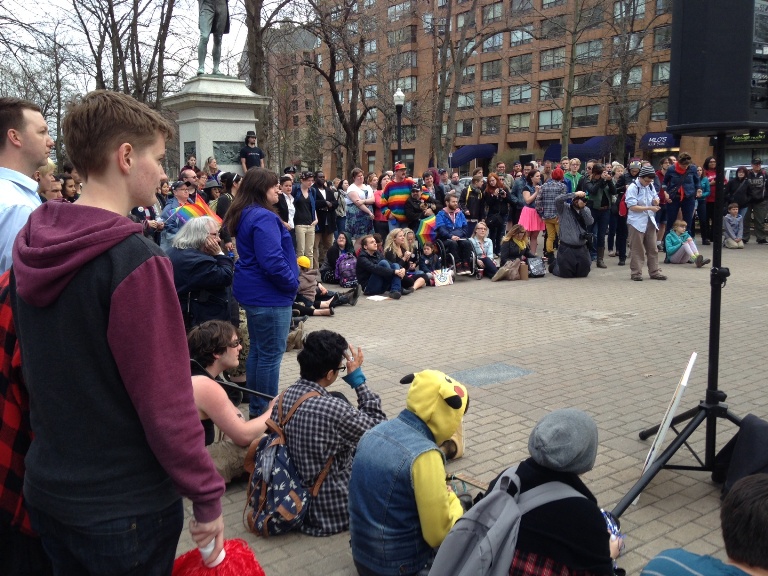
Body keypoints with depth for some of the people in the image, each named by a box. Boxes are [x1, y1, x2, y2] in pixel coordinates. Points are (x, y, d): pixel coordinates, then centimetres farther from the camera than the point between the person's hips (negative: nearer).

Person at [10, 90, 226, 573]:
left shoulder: (29, 244, 0)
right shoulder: (136, 260, -25)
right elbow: (165, 403, -24)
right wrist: (208, 495, -12)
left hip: (47, 493, 7)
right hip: (127, 507, -7)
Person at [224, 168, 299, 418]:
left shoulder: (243, 215, 12)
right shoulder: (264, 217, -20)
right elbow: (272, 261, -27)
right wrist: (292, 283, -12)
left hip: (253, 291, 11)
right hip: (269, 294, -10)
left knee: (258, 350, 17)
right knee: (271, 353, -1)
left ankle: (256, 408, 28)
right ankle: (267, 411, 8)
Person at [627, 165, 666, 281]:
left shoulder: (650, 186, 8)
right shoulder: (632, 188, -13)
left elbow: (655, 198, 19)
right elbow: (632, 207, -19)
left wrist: (656, 200, -6)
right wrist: (650, 208, -23)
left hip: (649, 221, 7)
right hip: (636, 222, -7)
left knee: (653, 248, 10)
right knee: (637, 249, 0)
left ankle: (654, 272, 17)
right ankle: (636, 273, 8)